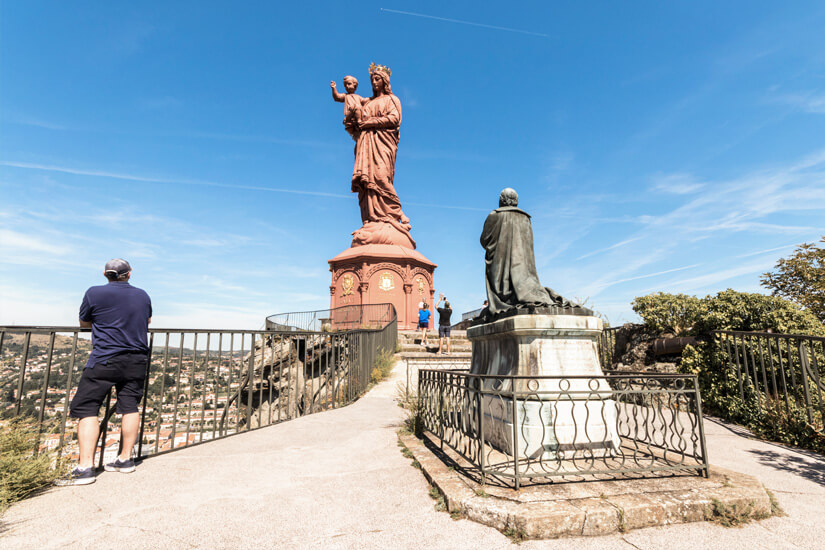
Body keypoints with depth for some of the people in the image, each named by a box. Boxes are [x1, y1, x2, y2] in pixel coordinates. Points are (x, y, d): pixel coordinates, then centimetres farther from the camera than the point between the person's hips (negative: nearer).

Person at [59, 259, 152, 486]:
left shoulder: (95, 293, -5)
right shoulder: (143, 295, 7)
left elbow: (84, 322, 10)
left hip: (105, 359, -4)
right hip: (137, 359, 4)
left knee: (87, 409, 1)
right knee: (130, 406, 9)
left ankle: (85, 468, -4)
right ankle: (125, 459, 17)